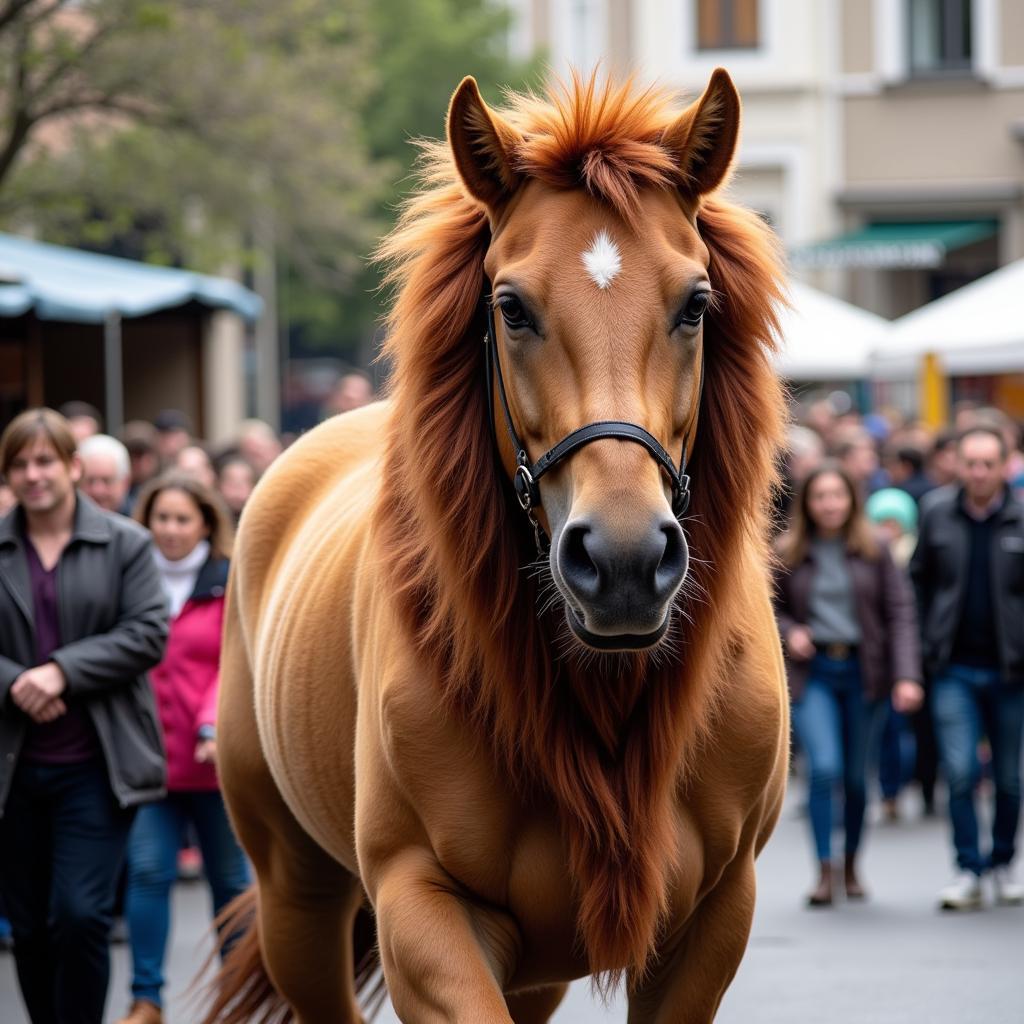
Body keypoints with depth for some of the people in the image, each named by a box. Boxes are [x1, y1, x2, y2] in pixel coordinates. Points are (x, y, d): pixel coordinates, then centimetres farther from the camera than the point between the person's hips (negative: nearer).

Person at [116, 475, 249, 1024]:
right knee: (148, 871, -7)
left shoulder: (231, 586, 0)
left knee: (230, 878, 8)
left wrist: (214, 727, -21)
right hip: (148, 753, 1)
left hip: (212, 759, -1)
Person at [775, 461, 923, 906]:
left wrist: (906, 675, -10)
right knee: (825, 766, -16)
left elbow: (900, 611, -1)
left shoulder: (874, 551, 1)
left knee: (857, 774, 8)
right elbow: (769, 607, 12)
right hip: (812, 672, -1)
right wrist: (788, 632, -9)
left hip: (862, 670, 1)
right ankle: (824, 869, -7)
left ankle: (851, 866, 27)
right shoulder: (788, 554, 1)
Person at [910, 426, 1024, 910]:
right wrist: (928, 642, 6)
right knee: (960, 771, -9)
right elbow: (919, 580, 11)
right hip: (954, 670, 0)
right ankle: (968, 870, 0)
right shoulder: (936, 513, 2)